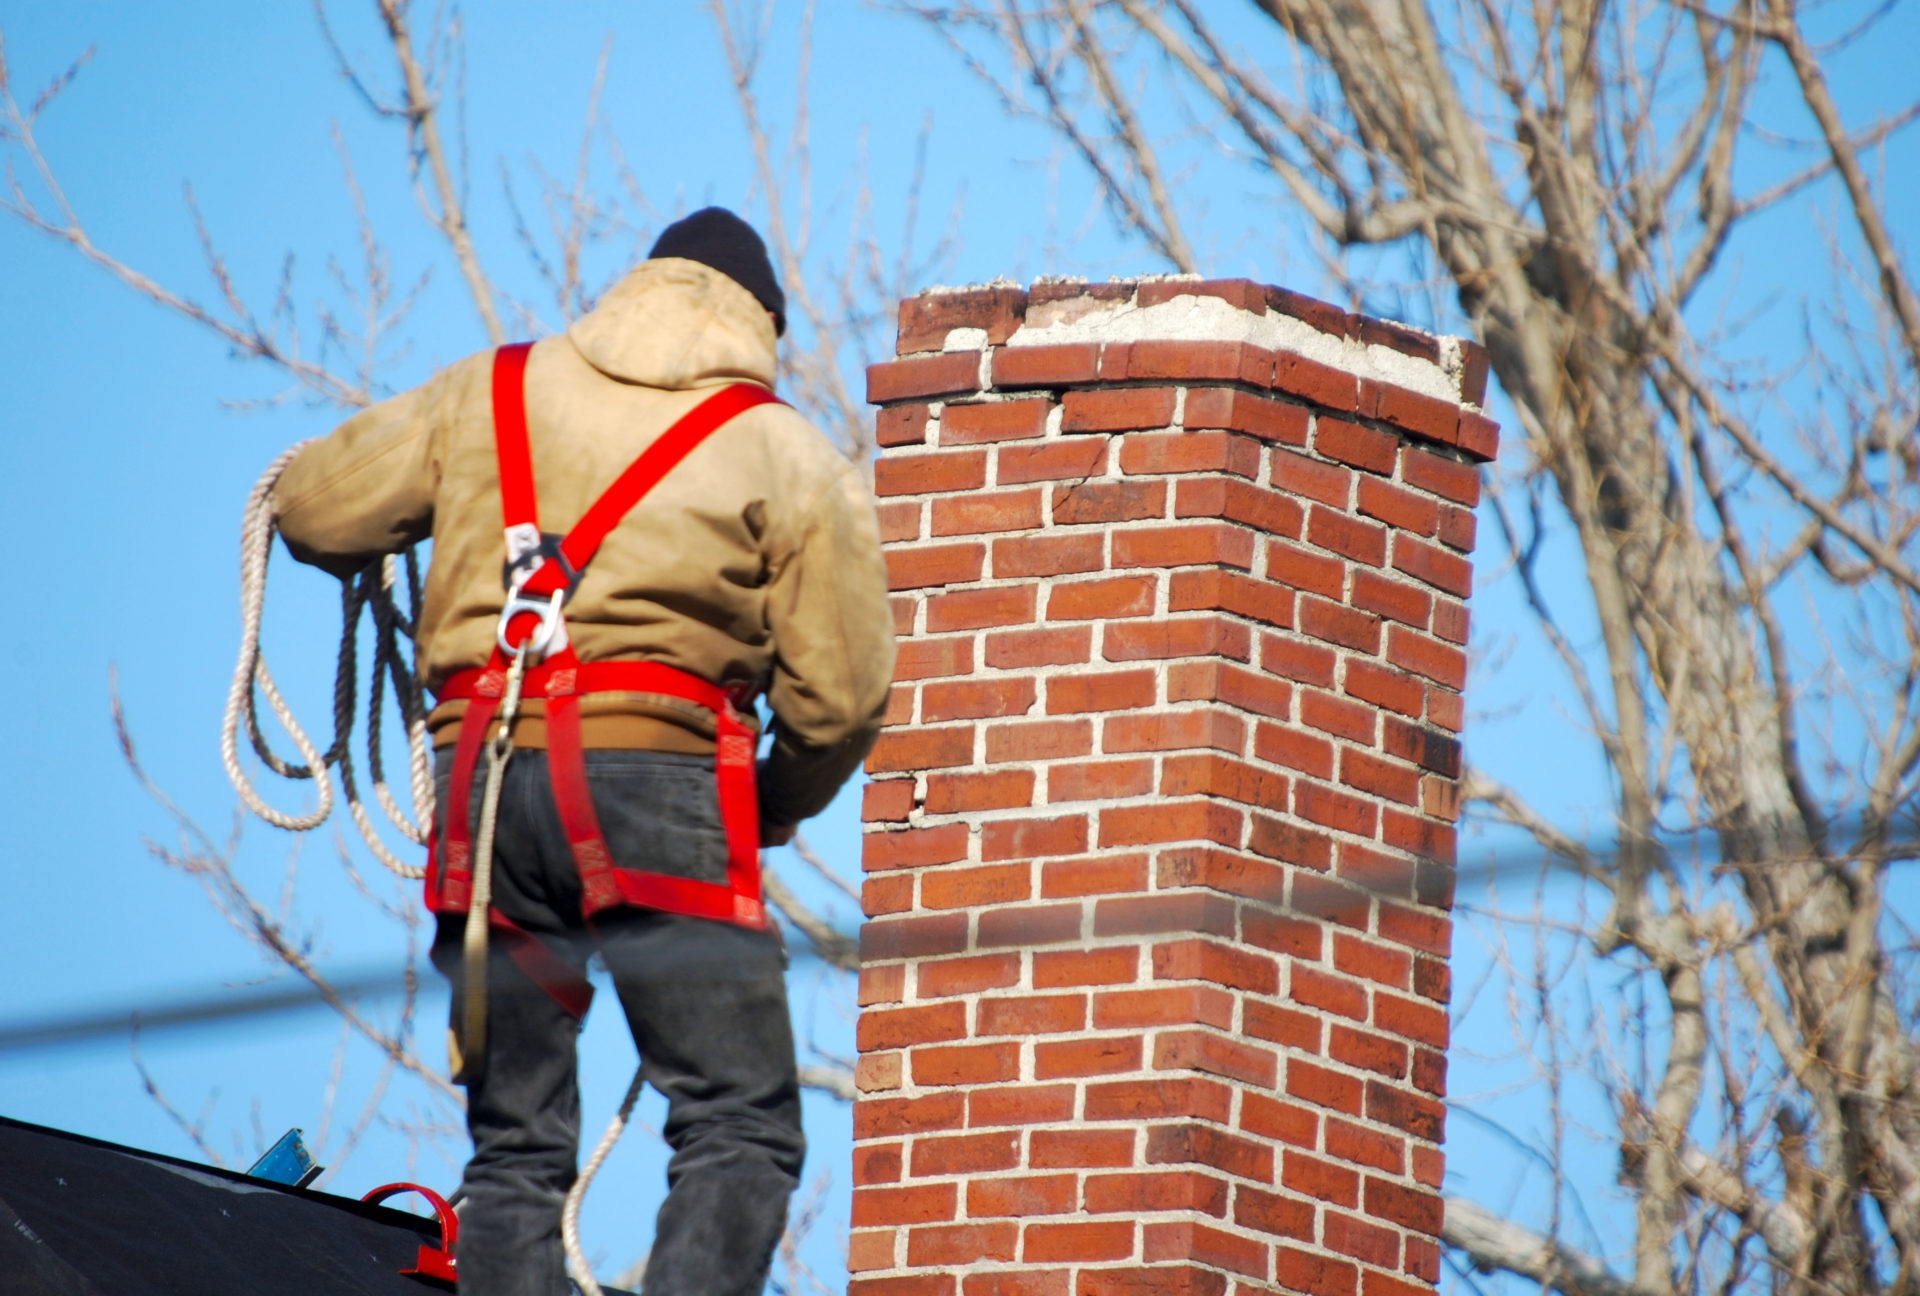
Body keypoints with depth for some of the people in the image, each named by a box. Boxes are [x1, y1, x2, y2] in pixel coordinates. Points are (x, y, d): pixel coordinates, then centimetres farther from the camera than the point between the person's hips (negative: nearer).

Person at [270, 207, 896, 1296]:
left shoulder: (488, 392, 14)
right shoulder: (792, 457, 6)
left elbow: (313, 512, 15)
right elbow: (840, 696, 2)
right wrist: (775, 807, 21)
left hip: (484, 780, 4)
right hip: (658, 777, -4)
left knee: (516, 1145, 10)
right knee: (741, 1131, -5)